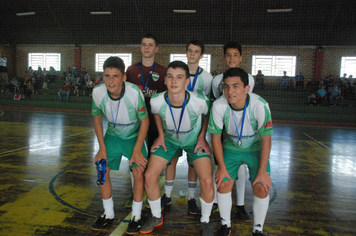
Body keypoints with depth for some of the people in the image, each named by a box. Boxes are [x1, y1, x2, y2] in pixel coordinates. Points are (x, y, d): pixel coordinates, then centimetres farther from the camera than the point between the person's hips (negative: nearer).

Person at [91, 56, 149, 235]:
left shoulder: (134, 92, -33)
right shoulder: (98, 92, -23)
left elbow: (145, 121, -19)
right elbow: (97, 118, -4)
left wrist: (137, 150, -18)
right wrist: (102, 148, -5)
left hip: (135, 135, -3)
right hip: (113, 135, 3)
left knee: (138, 173, -12)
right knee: (102, 170, 0)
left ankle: (136, 216, 12)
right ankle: (108, 214, 22)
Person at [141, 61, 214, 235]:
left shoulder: (200, 101, -31)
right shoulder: (156, 101, -26)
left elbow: (207, 115, -6)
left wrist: (201, 138, -8)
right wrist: (161, 136, -1)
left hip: (194, 140, -2)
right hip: (169, 139, 2)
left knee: (207, 181, -16)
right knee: (149, 176, -7)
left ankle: (205, 221, 14)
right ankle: (156, 217, 20)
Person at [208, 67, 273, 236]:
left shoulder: (260, 105, -30)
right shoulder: (218, 105, -26)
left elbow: (266, 141, -18)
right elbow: (216, 137, -12)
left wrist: (262, 171, -15)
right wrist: (222, 167, -10)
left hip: (256, 148, -1)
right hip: (231, 147, 1)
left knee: (262, 189, -9)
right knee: (223, 184, -7)